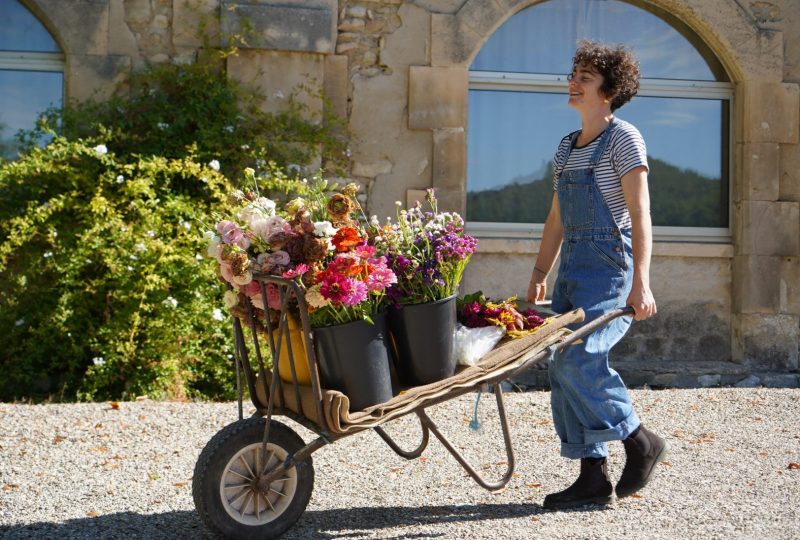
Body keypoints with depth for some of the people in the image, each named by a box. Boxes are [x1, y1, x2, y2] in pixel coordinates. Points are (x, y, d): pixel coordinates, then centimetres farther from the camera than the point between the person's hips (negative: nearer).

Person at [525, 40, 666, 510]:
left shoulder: (624, 139, -6)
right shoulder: (567, 147, 16)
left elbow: (640, 215, -13)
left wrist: (640, 282, -20)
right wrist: (540, 274, 18)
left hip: (610, 264, -8)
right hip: (573, 265, 8)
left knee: (578, 359, -19)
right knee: (564, 368, 3)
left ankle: (640, 441, 2)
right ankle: (593, 476, 10)